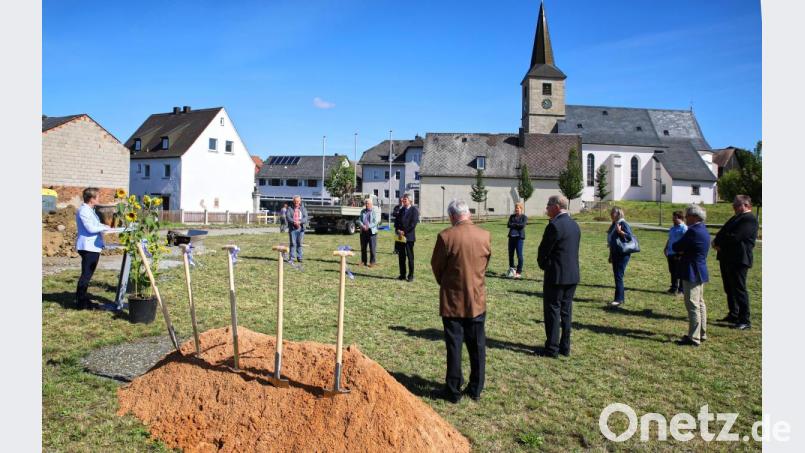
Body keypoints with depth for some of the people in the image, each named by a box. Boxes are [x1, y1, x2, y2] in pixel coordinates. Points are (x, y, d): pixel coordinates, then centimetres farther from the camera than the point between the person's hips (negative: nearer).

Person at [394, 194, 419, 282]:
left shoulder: (414, 210, -4)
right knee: (401, 256, 8)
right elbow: (396, 221, 12)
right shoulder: (401, 210, 16)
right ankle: (402, 275, 15)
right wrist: (398, 230, -5)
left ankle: (411, 276, 5)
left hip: (409, 236, -6)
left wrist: (404, 232, -14)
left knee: (410, 257, -1)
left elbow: (414, 223, -13)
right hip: (400, 236, 6)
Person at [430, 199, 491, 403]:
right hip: (477, 299, 3)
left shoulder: (446, 236, -15)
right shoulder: (485, 236, -5)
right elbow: (486, 262, 8)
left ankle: (453, 390, 16)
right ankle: (476, 389, 23)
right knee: (477, 346, 14)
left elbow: (436, 265, -4)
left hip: (452, 300, -3)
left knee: (454, 346, 7)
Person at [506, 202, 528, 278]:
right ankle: (511, 269, 24)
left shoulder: (524, 217, 4)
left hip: (519, 237, -4)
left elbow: (523, 225, -13)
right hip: (512, 236, 4)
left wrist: (514, 224, -5)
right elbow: (509, 225, 2)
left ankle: (519, 272, -1)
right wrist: (517, 225, -9)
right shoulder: (512, 216, 16)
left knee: (519, 255, -7)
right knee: (511, 253, 7)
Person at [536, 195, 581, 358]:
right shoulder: (574, 225, 10)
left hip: (556, 275, -8)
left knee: (552, 311, 0)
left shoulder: (555, 225, -17)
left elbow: (543, 250, -14)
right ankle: (565, 347, 21)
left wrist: (543, 265, 6)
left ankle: (552, 349, 5)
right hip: (572, 275, 8)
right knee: (566, 311, 14)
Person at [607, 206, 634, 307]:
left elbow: (629, 236, -20)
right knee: (617, 276, 11)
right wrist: (611, 255, 21)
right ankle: (622, 298, 19)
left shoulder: (623, 224, -11)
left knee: (618, 276, -9)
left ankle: (619, 299, -5)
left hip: (622, 254, -9)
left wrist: (620, 232, -34)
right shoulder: (614, 224, 15)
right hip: (615, 254, 9)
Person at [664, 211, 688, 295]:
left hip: (678, 254, -8)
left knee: (679, 272, -1)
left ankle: (681, 289, 8)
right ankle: (674, 288, 25)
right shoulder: (672, 228, 16)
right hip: (671, 253, 8)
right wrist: (666, 249, 15)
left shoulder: (684, 228, -11)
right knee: (672, 271, 14)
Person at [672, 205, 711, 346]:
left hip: (692, 273, -11)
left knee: (693, 305, -6)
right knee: (699, 303, 17)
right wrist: (683, 251, -1)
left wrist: (679, 249, 2)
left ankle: (693, 338, -1)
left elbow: (676, 247, -17)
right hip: (700, 272, 11)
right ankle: (701, 333, 28)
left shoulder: (694, 231, -20)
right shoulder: (703, 230, 12)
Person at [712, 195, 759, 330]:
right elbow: (723, 233, 17)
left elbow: (735, 237, -22)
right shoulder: (737, 218, 18)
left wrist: (718, 243, -9)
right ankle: (733, 315, 27)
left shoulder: (749, 219, -14)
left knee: (739, 290, -6)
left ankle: (745, 321, 0)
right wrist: (717, 242, -4)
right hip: (727, 258, 10)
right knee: (729, 288, 16)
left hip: (739, 259, -10)